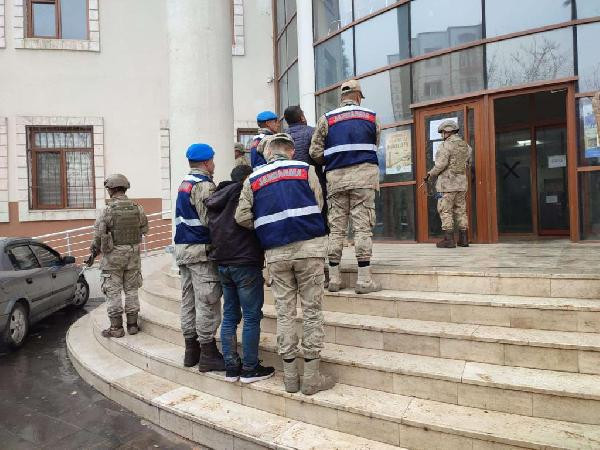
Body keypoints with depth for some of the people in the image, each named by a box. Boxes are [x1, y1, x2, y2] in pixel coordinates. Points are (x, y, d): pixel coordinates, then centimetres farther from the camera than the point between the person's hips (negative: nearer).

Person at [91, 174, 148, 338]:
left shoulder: (108, 210, -14)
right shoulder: (137, 208, -1)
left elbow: (98, 235, -12)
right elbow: (144, 229, 9)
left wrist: (93, 252, 3)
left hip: (113, 255, -4)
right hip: (133, 254, 4)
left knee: (113, 291, 4)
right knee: (131, 289, 12)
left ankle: (116, 328, 7)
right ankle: (132, 324, 17)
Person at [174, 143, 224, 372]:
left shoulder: (184, 183, 16)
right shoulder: (203, 184, -13)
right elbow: (209, 220, -18)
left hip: (183, 248, 9)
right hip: (201, 250, -9)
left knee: (189, 301, 13)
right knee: (207, 302, -3)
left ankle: (191, 352, 22)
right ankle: (208, 354, 3)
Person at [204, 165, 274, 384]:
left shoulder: (215, 199, 15)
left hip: (223, 263, 8)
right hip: (246, 263, -8)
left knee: (229, 316, 12)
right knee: (251, 317, 0)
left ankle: (231, 367, 17)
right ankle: (250, 369, 6)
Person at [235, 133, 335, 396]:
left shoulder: (252, 180, 9)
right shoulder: (305, 170, 6)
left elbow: (242, 217, 1)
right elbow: (318, 205, 6)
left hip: (276, 253, 2)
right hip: (308, 246, -2)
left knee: (284, 312, 9)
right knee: (312, 310, 4)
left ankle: (290, 376, 16)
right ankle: (311, 376, 7)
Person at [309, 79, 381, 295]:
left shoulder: (326, 118, 7)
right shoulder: (371, 117, 9)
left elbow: (315, 152, 2)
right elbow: (375, 145, 15)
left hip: (335, 177, 1)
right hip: (363, 175, -1)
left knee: (336, 227, 6)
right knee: (363, 226, -3)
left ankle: (334, 278, 9)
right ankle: (364, 279, -5)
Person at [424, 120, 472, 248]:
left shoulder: (446, 145, -10)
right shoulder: (466, 146, 13)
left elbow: (441, 164, -16)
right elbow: (468, 164, 18)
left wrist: (430, 174, -4)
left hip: (448, 182, -7)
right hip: (462, 182, 7)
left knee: (445, 210, -3)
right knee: (461, 210, 10)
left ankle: (449, 239, -6)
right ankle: (464, 239, 11)